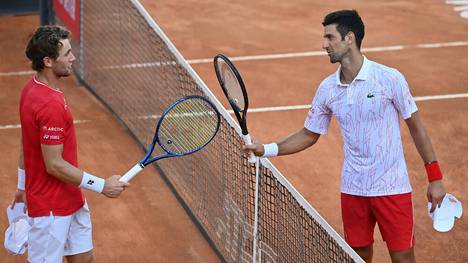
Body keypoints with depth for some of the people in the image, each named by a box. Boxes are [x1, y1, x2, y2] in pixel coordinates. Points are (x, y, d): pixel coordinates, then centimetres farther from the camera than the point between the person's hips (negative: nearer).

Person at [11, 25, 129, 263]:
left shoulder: (32, 89, 3)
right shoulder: (50, 105, -28)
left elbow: (24, 145, 14)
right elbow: (55, 165, -25)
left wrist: (23, 186, 24)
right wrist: (102, 186, -17)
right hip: (50, 209, -10)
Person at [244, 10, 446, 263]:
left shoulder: (390, 78, -11)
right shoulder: (327, 88, 1)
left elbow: (416, 126, -3)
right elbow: (309, 135, 12)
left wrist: (435, 178, -4)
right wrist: (267, 149, -1)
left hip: (392, 187, -4)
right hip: (353, 189, 4)